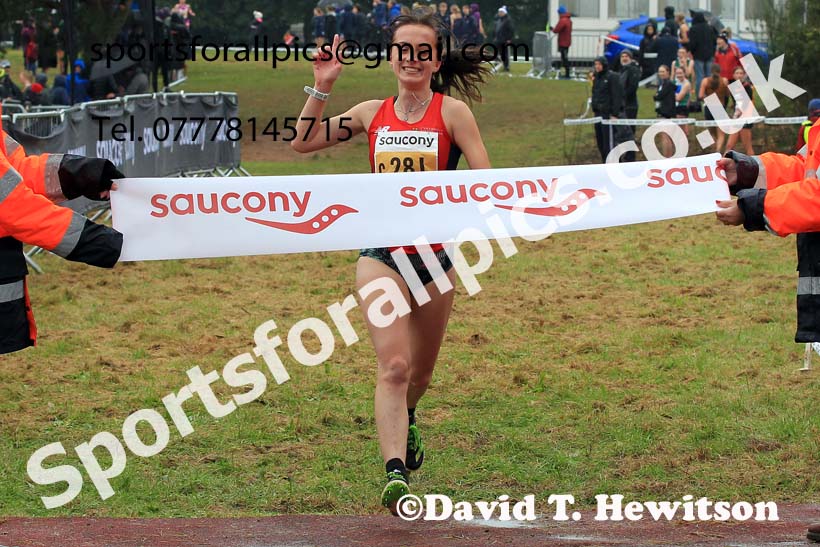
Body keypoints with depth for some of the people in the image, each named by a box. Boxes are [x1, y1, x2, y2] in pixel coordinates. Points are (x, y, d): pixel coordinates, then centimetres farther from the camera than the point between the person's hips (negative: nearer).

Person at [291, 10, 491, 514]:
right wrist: (322, 88, 1)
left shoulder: (452, 112, -4)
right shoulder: (373, 113, 5)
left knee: (419, 372, 17)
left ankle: (406, 419, 51)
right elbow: (304, 142, 11)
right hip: (382, 254, 0)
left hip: (436, 254, 0)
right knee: (393, 365, -18)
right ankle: (396, 472, -26)